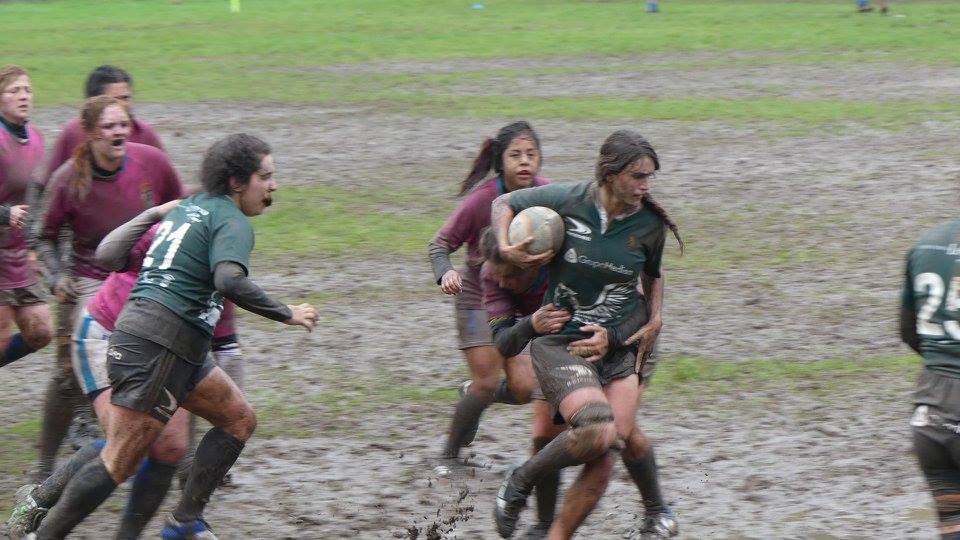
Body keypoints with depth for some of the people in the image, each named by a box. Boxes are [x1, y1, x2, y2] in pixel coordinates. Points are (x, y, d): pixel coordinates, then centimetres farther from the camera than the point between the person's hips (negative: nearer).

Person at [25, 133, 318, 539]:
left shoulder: (189, 206, 19)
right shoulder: (232, 222, -9)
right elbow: (230, 282, -27)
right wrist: (287, 315, -18)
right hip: (159, 348, -10)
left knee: (239, 420, 15)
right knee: (119, 462, -10)